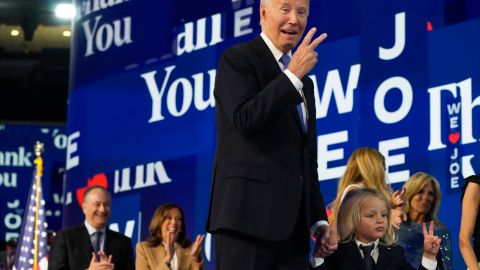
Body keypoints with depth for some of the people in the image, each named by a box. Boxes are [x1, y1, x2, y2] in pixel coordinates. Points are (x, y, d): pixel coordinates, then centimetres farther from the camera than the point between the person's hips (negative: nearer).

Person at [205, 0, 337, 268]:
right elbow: (245, 120, -16)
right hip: (249, 213, -7)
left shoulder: (304, 83, 23)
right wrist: (293, 75, -16)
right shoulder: (237, 59, 1)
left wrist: (319, 217, 18)